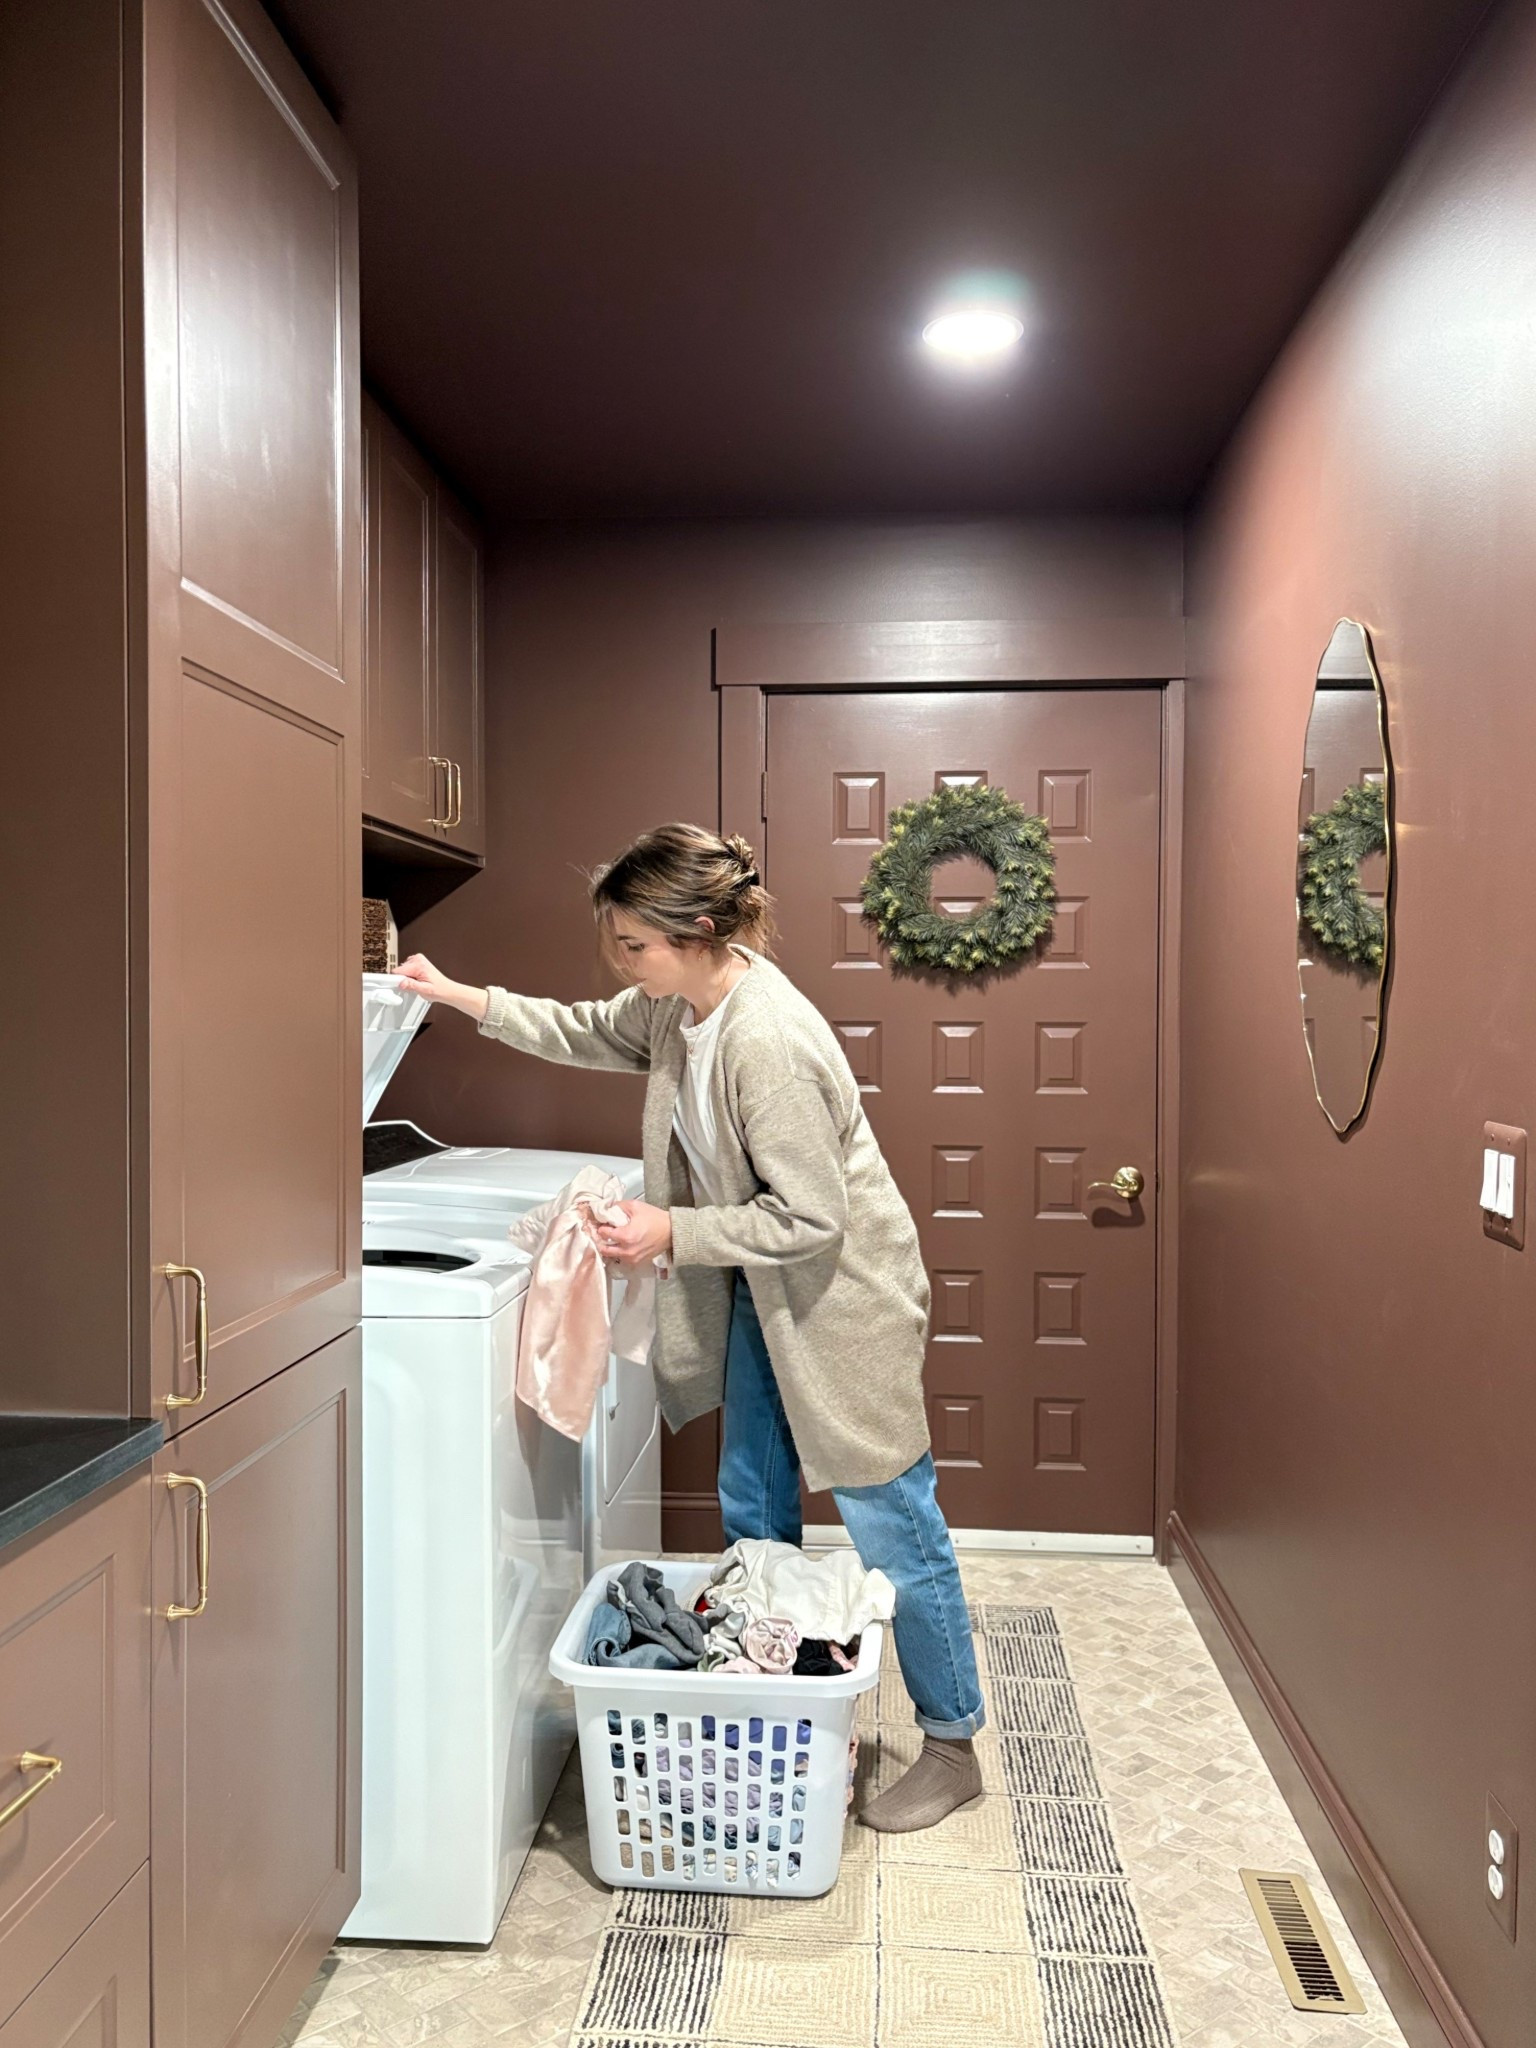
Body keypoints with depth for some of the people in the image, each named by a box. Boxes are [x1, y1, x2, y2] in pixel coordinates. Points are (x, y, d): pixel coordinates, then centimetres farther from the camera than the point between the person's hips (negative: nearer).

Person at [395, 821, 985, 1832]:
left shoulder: (769, 1042, -32)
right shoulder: (681, 1003, -5)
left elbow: (808, 1218, -28)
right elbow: (588, 1033, 15)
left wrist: (673, 1233, -22)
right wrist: (464, 998, 10)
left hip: (841, 1293, -9)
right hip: (763, 1291, 9)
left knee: (891, 1525, 5)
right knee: (753, 1510, 18)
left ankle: (953, 1748, 25)